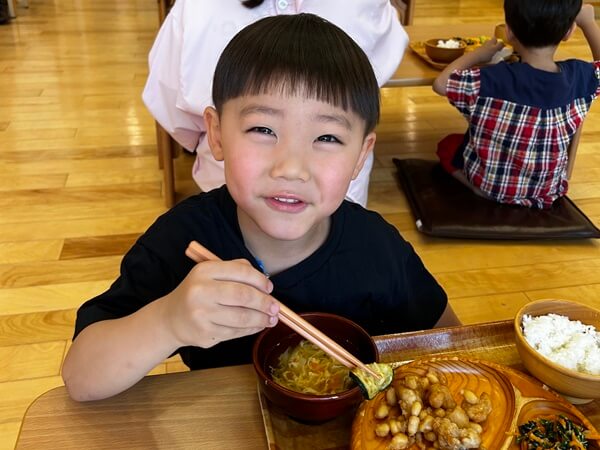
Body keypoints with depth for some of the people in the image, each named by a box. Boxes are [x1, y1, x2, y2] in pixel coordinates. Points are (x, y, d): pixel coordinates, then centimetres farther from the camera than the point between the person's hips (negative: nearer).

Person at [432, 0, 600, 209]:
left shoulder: (494, 79, -28)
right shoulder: (580, 77, -16)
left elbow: (440, 83, -16)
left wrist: (478, 54, -4)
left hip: (488, 184, -6)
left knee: (447, 144, 19)